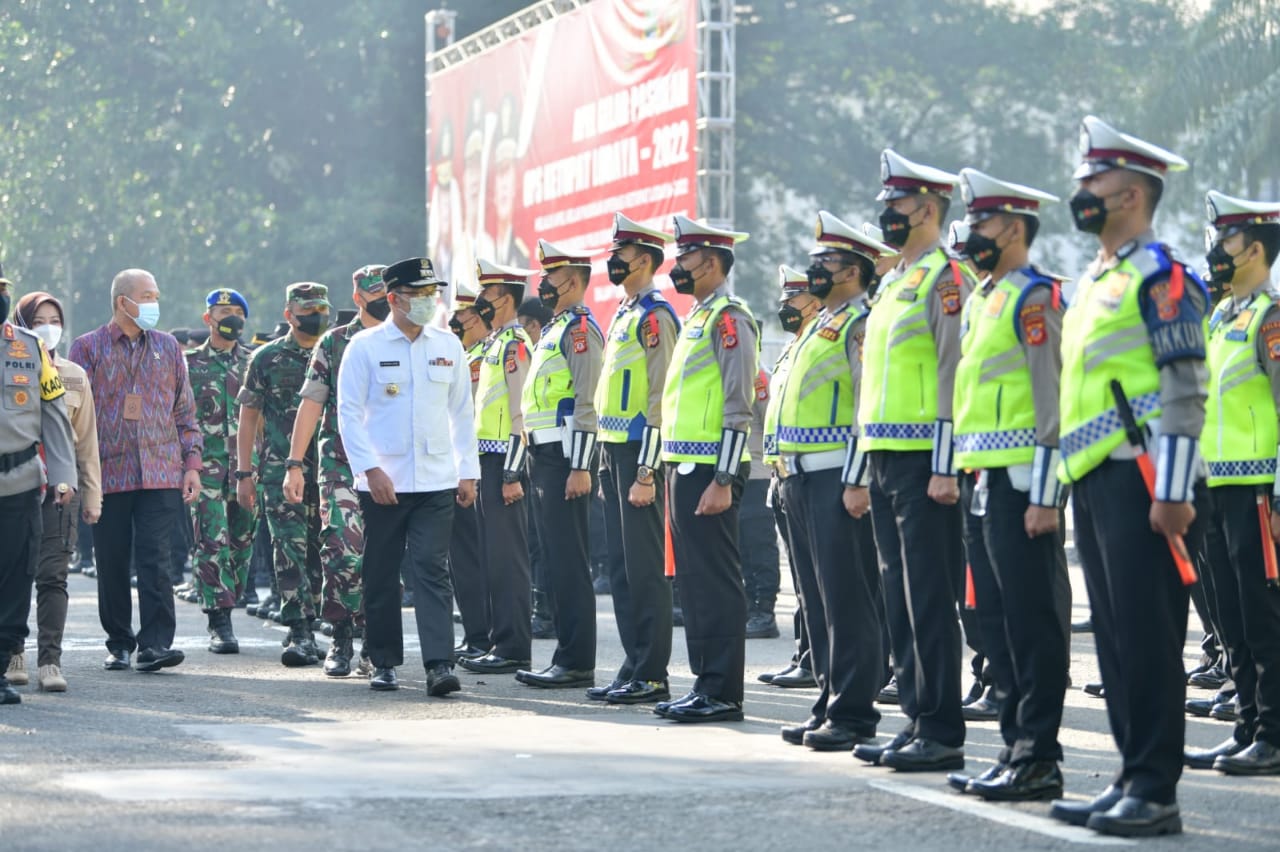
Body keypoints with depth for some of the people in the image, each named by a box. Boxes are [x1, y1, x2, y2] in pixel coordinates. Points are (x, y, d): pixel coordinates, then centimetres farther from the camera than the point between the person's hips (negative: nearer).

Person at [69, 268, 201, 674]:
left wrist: (192, 463, 8)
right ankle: (119, 644, 16)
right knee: (112, 564, 4)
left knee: (155, 560, -10)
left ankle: (155, 643, -12)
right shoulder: (88, 348, 5)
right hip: (108, 473, -1)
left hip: (161, 475, 1)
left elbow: (185, 410, 16)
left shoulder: (167, 347, 13)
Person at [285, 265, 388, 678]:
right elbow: (311, 404, 4)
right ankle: (341, 639, -3)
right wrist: (294, 464, -3)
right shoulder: (333, 344, 6)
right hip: (342, 466, -2)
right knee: (343, 550, -14)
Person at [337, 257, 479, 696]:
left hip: (436, 482, 1)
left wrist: (468, 471, 10)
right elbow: (349, 412, -4)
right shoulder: (365, 346, -2)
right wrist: (370, 468, -13)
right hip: (382, 481, -1)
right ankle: (384, 663, 17)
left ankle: (439, 664, -15)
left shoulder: (448, 346, 8)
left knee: (432, 569, -9)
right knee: (381, 575, 6)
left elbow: (462, 412, 14)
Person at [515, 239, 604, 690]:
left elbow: (587, 403, -18)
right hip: (546, 456, 10)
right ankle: (566, 657, 14)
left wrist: (580, 468, -23)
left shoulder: (580, 330, -11)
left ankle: (577, 663, -9)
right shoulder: (554, 329, 20)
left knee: (569, 562, -10)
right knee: (557, 561, 11)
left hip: (566, 459, -10)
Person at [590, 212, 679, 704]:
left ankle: (652, 677, -4)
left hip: (639, 455, -10)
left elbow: (660, 401, -17)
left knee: (645, 567, -7)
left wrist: (646, 473, -20)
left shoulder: (655, 316, -12)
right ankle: (634, 669, 15)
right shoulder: (623, 315, 18)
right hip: (614, 453, 10)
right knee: (621, 567, 10)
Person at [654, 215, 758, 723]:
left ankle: (723, 694, -5)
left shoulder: (729, 319, -11)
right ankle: (705, 684, 16)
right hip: (684, 467, 10)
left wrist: (722, 481, -21)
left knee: (716, 580, -7)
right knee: (694, 580, 11)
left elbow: (738, 408, -17)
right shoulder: (697, 318, 19)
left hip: (708, 471, -10)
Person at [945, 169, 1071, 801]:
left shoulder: (1034, 298, -10)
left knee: (1031, 621, -6)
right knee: (997, 623, 11)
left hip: (1021, 485, -10)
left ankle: (1039, 761, -4)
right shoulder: (981, 299, 18)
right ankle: (1017, 748, 16)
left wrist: (1045, 497, -19)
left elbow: (1054, 402, -16)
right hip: (985, 482, 10)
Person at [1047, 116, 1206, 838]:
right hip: (1096, 479, 9)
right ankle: (1134, 781, 15)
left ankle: (1157, 791, -5)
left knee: (1148, 635, -8)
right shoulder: (1096, 281, 20)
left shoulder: (1160, 276, -8)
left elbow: (1185, 392, -14)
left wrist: (1172, 493, -20)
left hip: (1142, 479, -9)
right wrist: (1077, 483, 21)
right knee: (1115, 636, 10)